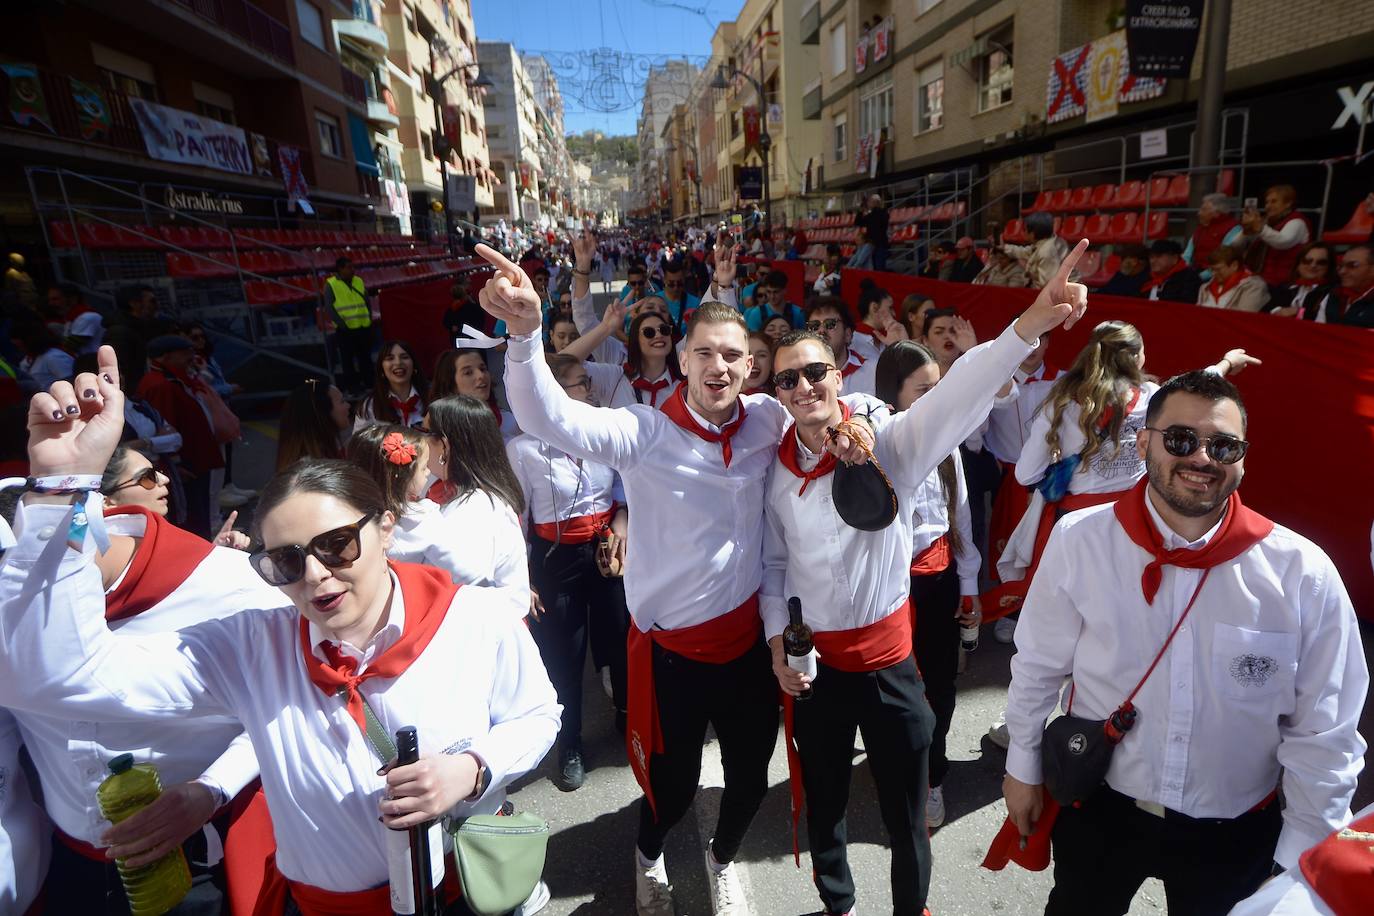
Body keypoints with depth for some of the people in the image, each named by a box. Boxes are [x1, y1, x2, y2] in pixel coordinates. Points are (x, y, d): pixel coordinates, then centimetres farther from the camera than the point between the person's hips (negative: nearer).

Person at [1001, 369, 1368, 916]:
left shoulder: (1304, 574, -17)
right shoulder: (1080, 541, -18)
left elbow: (1322, 734, -7)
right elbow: (1038, 666, -6)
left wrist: (1298, 862, -2)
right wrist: (1023, 767, 4)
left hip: (1234, 834, 0)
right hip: (1096, 807, 0)